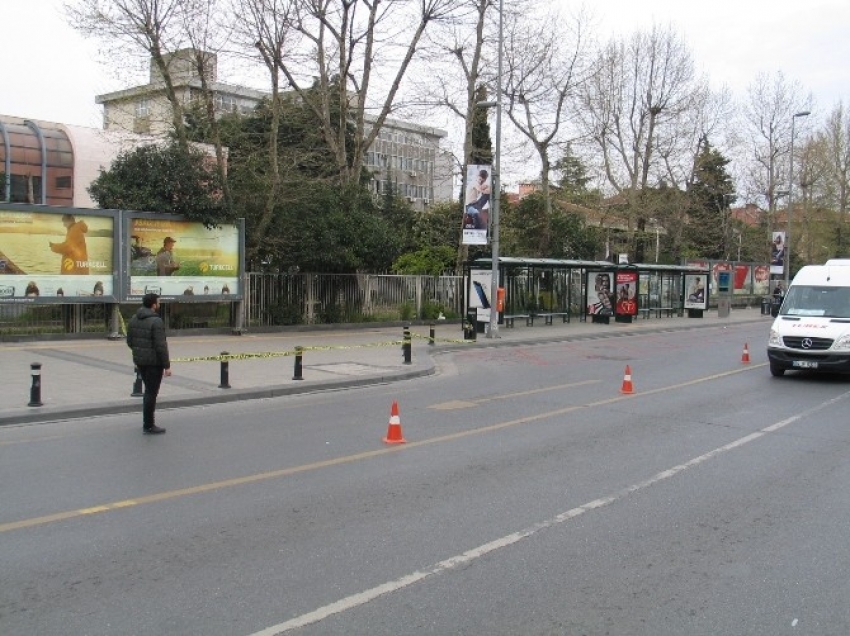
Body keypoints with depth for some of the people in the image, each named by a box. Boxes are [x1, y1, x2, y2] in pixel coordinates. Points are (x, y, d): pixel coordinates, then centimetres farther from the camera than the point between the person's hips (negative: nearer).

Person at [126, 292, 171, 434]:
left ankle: (147, 421, 28)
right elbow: (161, 346, -20)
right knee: (151, 392, 1)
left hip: (139, 360, 8)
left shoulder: (133, 320, 5)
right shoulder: (156, 321, -19)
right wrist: (167, 366, -16)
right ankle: (148, 426, 7)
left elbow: (130, 342, 11)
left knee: (149, 391, 21)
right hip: (154, 361, -8)